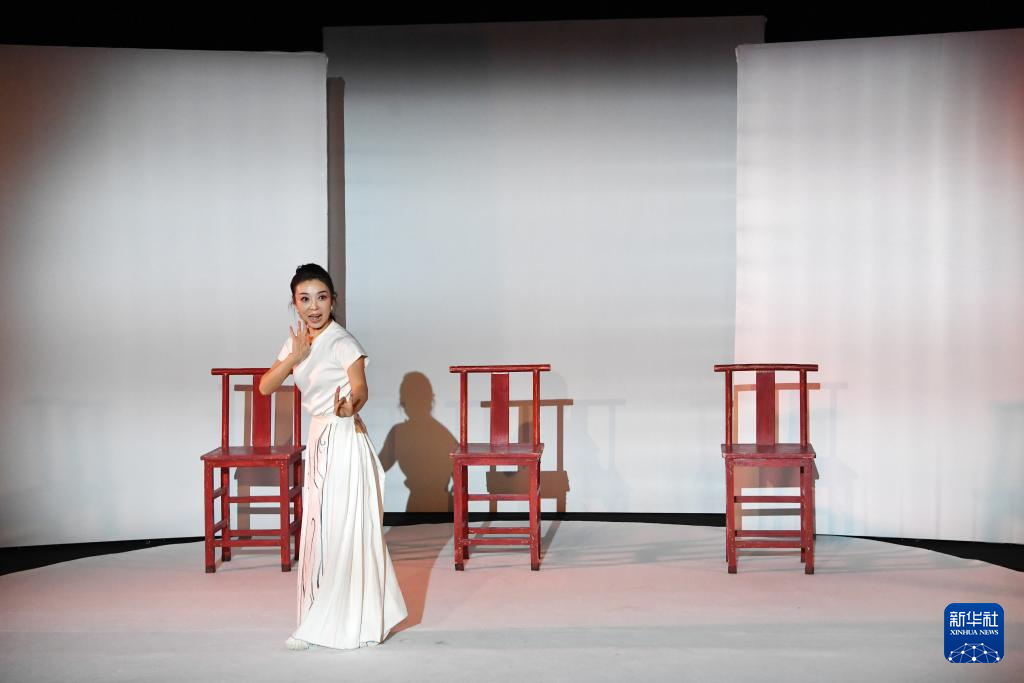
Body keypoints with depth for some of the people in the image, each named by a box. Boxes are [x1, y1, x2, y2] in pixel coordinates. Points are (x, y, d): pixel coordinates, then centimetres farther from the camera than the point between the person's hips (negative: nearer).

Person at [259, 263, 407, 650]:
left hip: (344, 440, -8)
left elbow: (360, 390, -26)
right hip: (319, 438, 8)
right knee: (319, 529, 13)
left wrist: (347, 408, -48)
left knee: (343, 530, -2)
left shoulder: (342, 342, -14)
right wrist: (295, 357, -12)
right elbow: (265, 387, 4)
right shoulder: (296, 341, 9)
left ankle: (329, 625, 6)